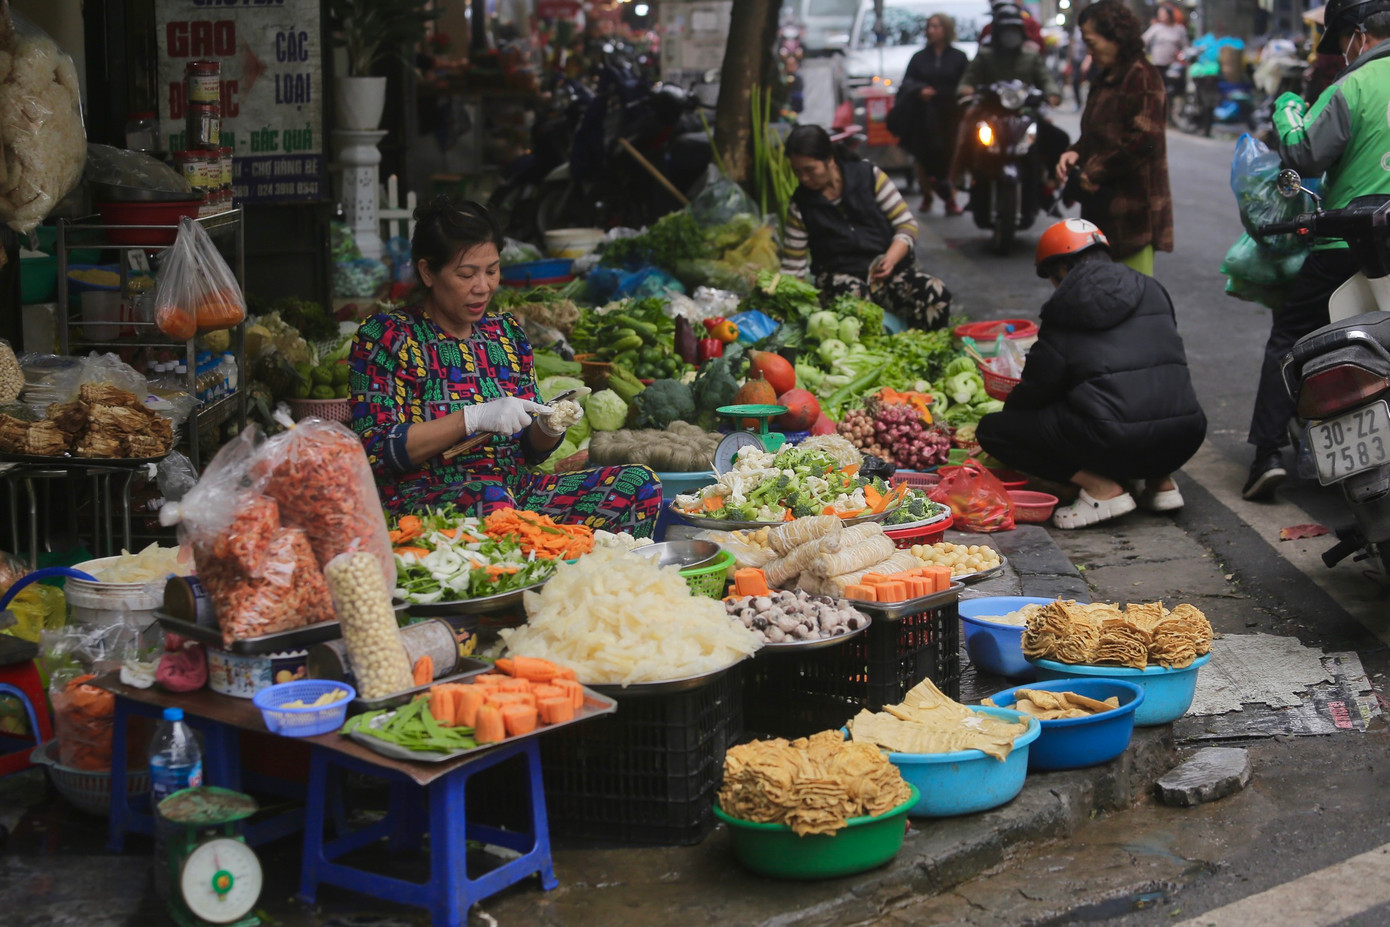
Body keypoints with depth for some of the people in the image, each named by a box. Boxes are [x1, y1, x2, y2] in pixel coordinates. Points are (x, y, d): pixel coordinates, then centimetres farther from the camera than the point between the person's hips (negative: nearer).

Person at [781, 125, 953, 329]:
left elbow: (907, 226, 1)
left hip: (890, 267, 1)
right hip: (840, 275, -1)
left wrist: (891, 259, -18)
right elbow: (792, 267, 8)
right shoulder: (801, 205, 5)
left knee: (936, 295, -31)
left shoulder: (870, 176, 2)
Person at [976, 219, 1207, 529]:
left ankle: (1103, 488, -4)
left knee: (991, 429, 6)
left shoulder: (1064, 310, 3)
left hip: (1115, 441, -7)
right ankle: (1160, 480, 17)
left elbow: (1037, 387, 6)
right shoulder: (1151, 291, 18)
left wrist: (1010, 407, 29)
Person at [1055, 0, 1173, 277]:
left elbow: (1144, 139, -21)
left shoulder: (1142, 77, -12)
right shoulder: (1105, 80, 18)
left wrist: (1096, 170, -15)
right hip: (1103, 206, 9)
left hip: (1133, 208, -9)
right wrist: (1076, 153, 6)